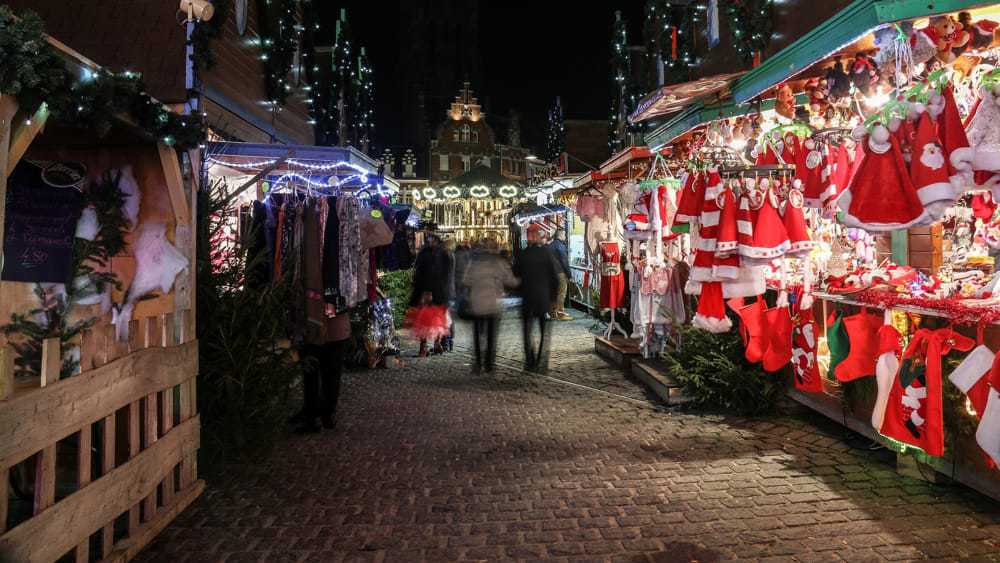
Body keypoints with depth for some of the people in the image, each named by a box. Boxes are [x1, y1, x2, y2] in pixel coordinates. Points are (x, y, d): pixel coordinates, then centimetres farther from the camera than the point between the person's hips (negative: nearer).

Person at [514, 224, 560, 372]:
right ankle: (541, 363, 5)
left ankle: (530, 362, 10)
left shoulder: (522, 254, -5)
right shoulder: (546, 253, -8)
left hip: (527, 298, 1)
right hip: (544, 298, -1)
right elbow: (554, 276, -5)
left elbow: (516, 274, 4)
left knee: (527, 331, 11)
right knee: (544, 331, 7)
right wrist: (554, 295, 5)